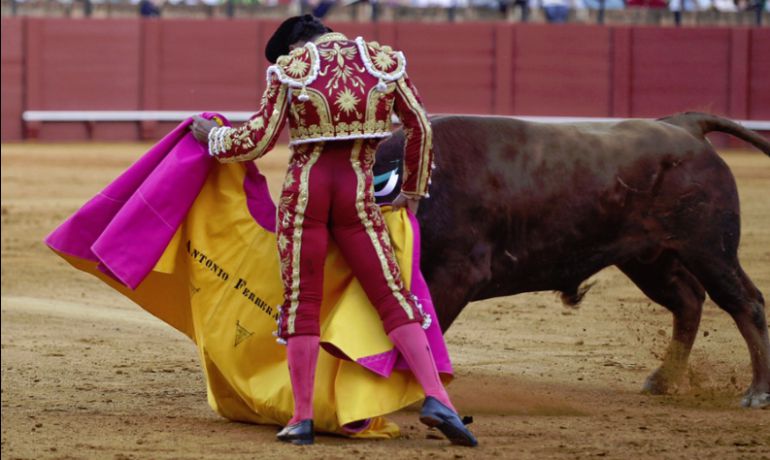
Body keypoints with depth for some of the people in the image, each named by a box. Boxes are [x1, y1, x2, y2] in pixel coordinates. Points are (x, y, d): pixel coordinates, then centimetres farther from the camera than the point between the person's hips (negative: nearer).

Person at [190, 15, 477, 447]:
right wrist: (413, 191, 26)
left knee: (302, 301, 5)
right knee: (393, 297, 3)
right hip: (357, 193, 1)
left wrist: (213, 136, 19)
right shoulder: (384, 61, 8)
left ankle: (303, 416, 3)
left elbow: (258, 139, 0)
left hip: (304, 189, -1)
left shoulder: (290, 68, 1)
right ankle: (436, 397, -10)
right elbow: (420, 127, 14)